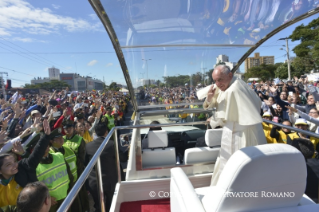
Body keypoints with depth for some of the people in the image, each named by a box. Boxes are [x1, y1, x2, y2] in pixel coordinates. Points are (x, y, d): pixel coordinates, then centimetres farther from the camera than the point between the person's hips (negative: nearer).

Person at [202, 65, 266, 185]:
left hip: (240, 135, -10)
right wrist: (209, 98, -9)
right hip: (237, 132, 10)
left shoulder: (232, 91, -26)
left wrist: (213, 120, -4)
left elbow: (224, 117, -22)